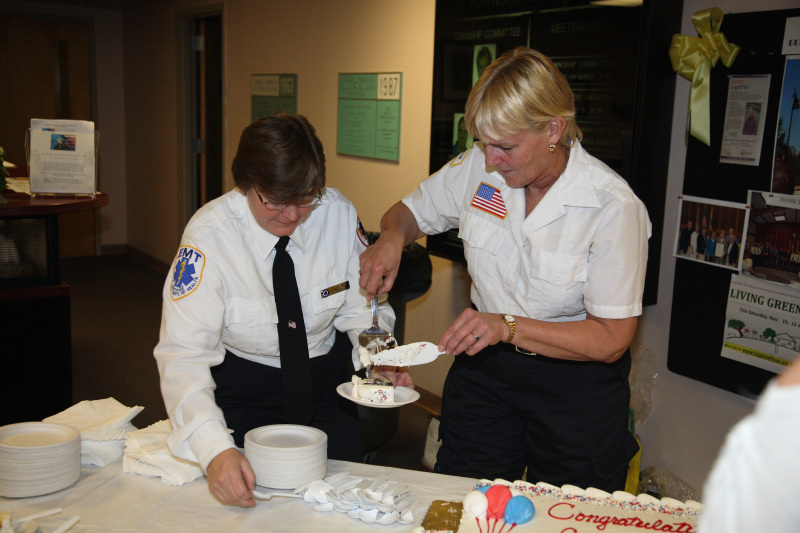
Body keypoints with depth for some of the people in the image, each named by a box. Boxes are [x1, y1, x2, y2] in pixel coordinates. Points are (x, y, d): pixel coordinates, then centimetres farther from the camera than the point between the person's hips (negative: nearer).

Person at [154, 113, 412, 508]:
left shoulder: (339, 213, -17)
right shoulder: (209, 234, -26)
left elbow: (360, 304, -4)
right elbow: (184, 352, -31)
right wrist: (215, 450, -45)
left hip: (325, 377, 2)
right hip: (243, 384, -2)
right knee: (245, 493, -6)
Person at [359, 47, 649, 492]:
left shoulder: (614, 206, -21)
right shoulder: (477, 168, -9)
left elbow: (611, 340, -21)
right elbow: (410, 211, 9)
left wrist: (509, 326, -31)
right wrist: (393, 238, -15)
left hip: (577, 380, -3)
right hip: (485, 364, 4)